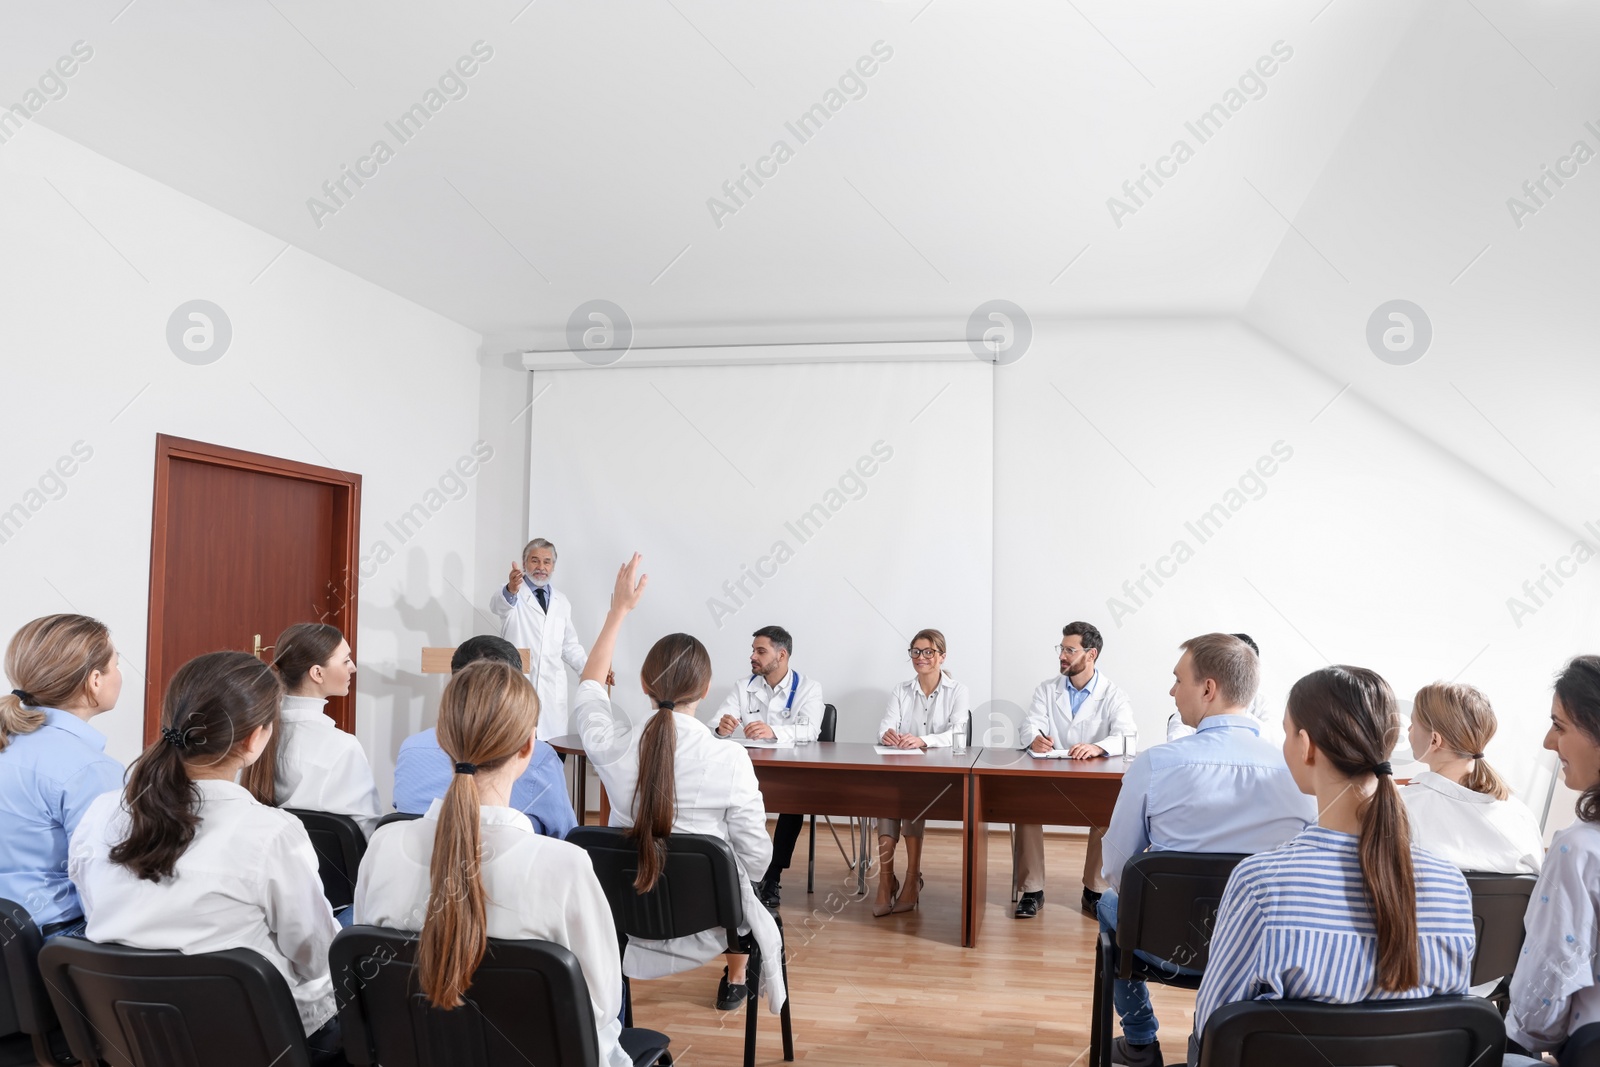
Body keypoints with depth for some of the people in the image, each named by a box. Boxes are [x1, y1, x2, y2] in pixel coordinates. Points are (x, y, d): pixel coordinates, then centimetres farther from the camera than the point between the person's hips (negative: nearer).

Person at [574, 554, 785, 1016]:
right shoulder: (730, 759, -25)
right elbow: (756, 856, -16)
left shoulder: (611, 747, -18)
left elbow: (589, 686, 5)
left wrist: (619, 610, 10)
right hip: (706, 927, -2)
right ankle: (736, 979, 52)